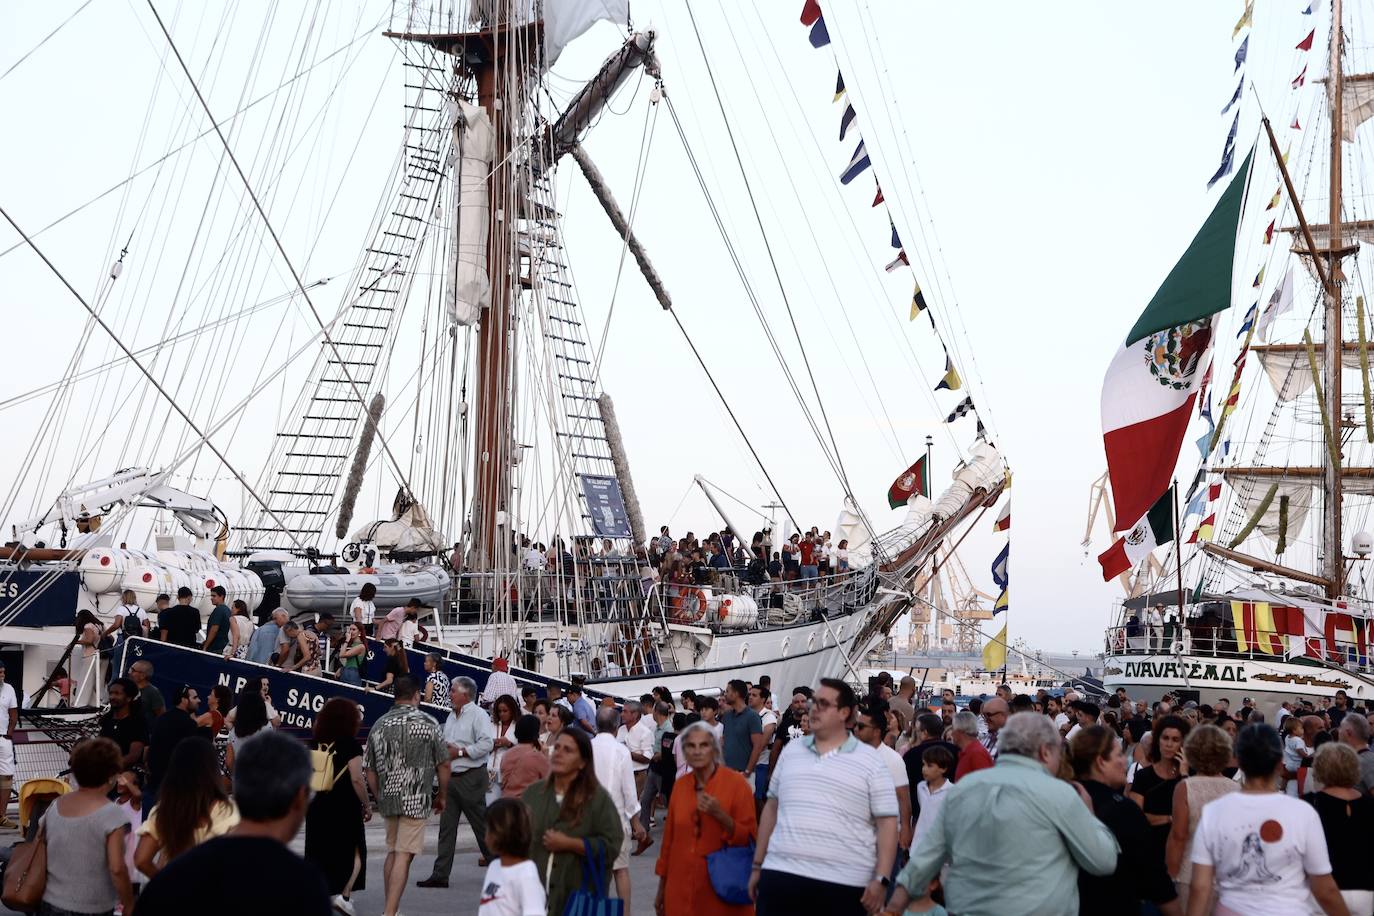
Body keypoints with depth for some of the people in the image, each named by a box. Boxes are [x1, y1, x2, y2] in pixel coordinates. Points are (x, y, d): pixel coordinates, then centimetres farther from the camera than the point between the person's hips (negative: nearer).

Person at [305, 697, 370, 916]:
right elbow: (357, 779, -14)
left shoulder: (315, 743, 4)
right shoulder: (350, 744, -11)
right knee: (354, 851, 10)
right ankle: (344, 894, -5)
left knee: (320, 853, 12)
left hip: (317, 806, 5)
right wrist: (367, 806, -4)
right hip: (345, 808, -4)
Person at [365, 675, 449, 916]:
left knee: (392, 852, 18)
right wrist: (442, 796, 11)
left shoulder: (379, 725, 6)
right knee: (403, 855, -5)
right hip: (416, 800, -5)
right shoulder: (427, 723, -5)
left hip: (387, 799, 5)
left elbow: (371, 771, 11)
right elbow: (443, 764, -2)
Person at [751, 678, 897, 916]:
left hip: (845, 884, -3)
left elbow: (887, 822, -1)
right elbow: (772, 807, 17)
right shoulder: (791, 751, 12)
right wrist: (758, 865, 15)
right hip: (781, 876, 3)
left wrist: (882, 879, -9)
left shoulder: (870, 761, 1)